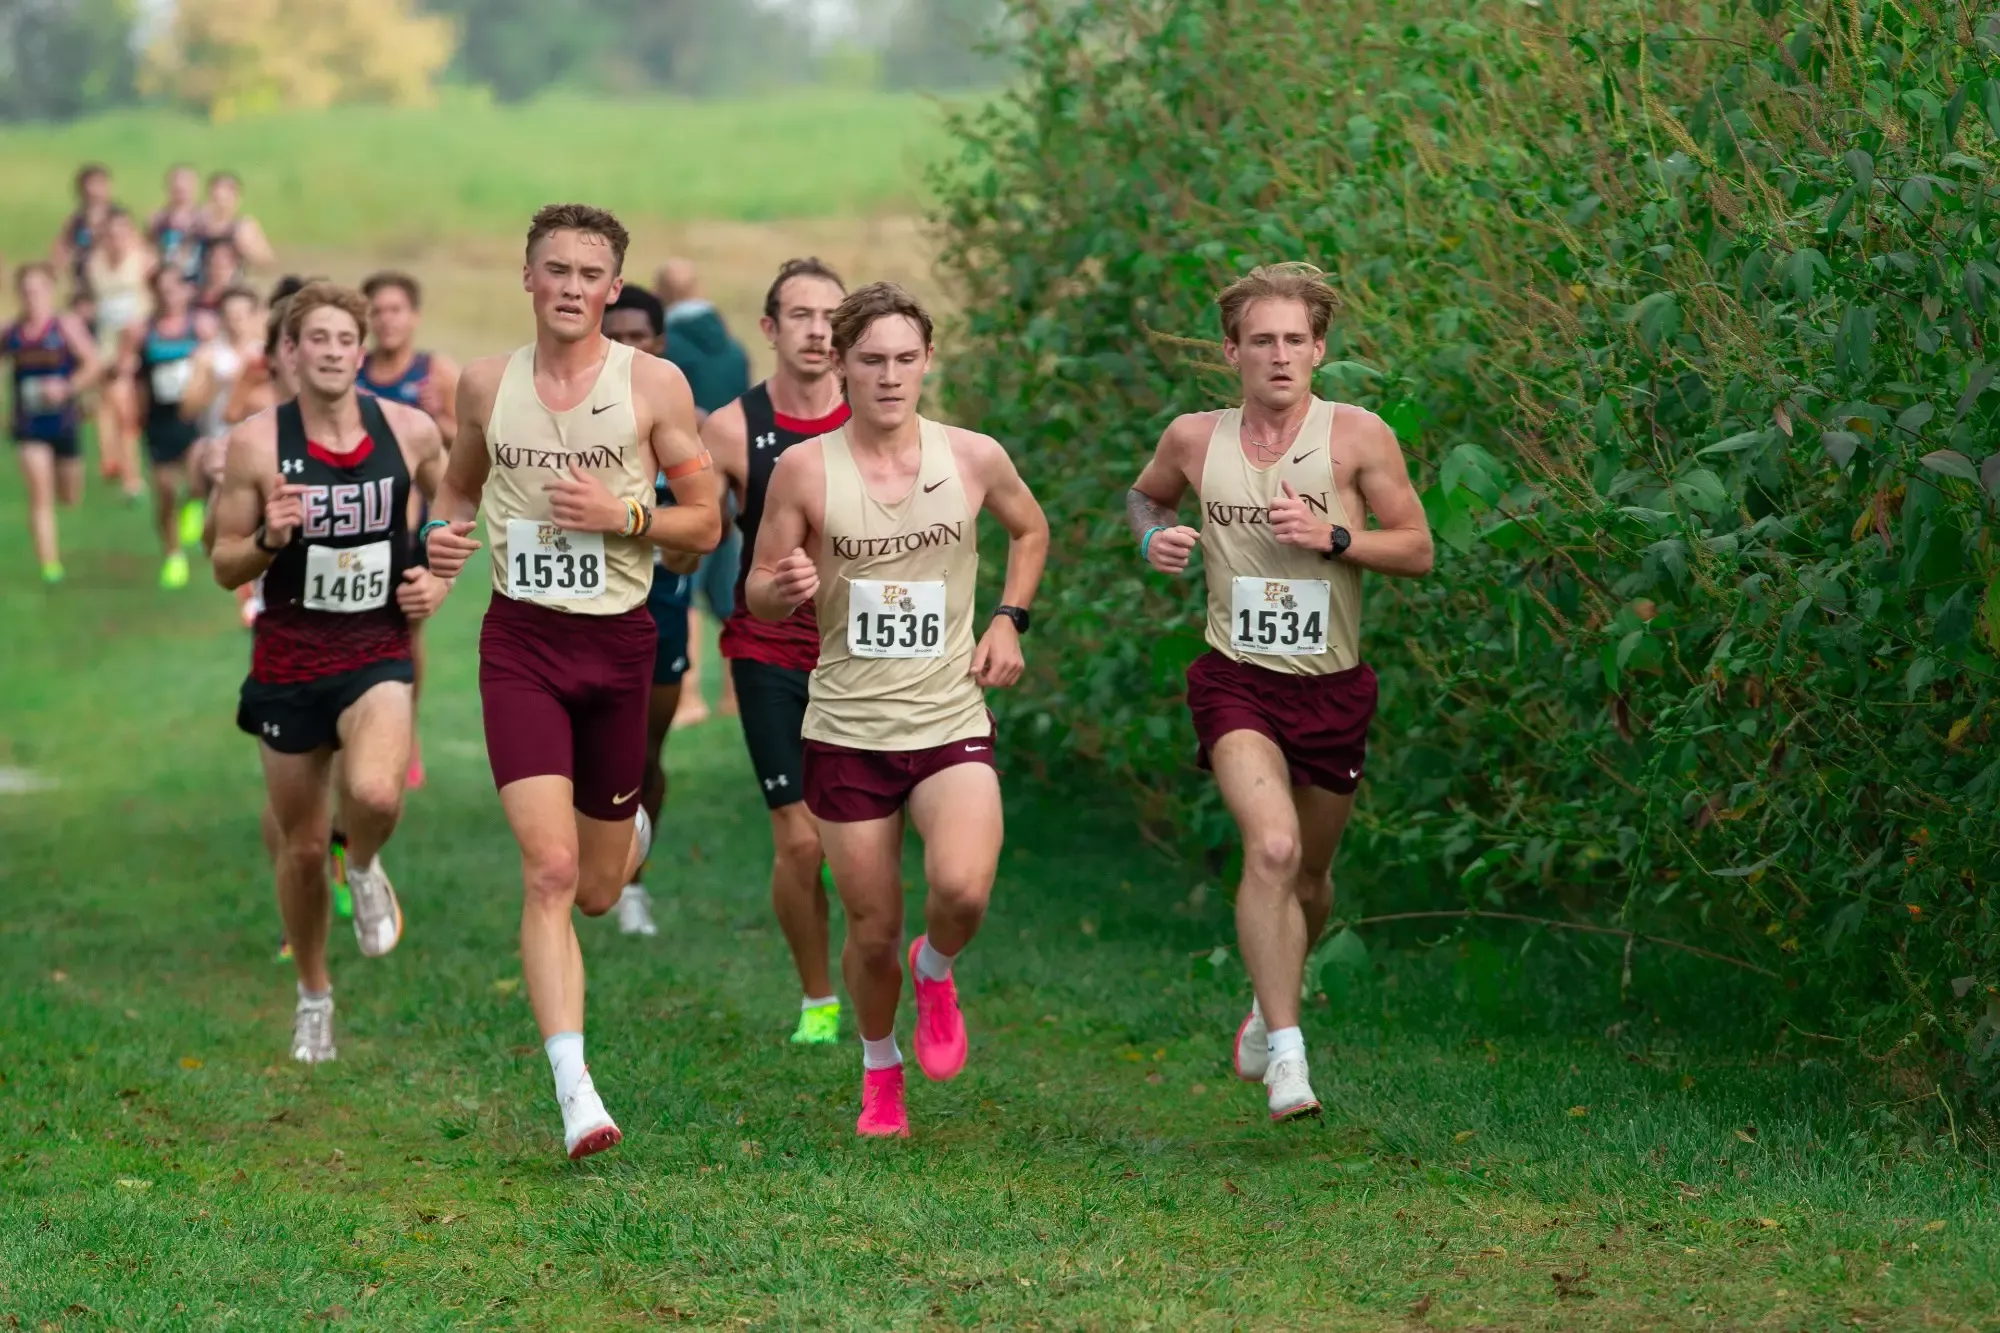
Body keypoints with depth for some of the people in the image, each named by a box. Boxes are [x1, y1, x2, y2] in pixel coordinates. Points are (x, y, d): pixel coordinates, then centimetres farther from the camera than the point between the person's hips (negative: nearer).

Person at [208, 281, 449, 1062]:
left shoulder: (410, 432, -5)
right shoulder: (257, 442, -9)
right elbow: (224, 566, -2)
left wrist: (439, 579, 0)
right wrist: (268, 540, -22)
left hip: (378, 654, 0)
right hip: (289, 664, 0)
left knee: (375, 794, -30)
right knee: (302, 846, 10)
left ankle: (366, 868, 7)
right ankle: (313, 996, 35)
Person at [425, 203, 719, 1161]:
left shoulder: (655, 384, -3)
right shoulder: (486, 383, 4)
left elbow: (705, 524, 1)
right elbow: (461, 482, 21)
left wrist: (624, 515, -17)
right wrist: (443, 534, -1)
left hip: (617, 641, 0)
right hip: (520, 641, 0)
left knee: (597, 893, 12)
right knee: (548, 869, -16)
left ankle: (632, 833, 51)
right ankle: (574, 1091, -18)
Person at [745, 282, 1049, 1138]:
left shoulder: (975, 458, -1)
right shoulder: (804, 470, -6)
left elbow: (1031, 530, 20)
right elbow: (757, 595, 2)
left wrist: (1009, 618, 6)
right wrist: (785, 589, -21)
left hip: (952, 723, 0)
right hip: (846, 731, 0)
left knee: (963, 888, -25)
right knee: (873, 930, 6)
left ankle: (936, 970, 11)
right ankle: (880, 1069, 36)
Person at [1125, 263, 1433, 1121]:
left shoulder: (1357, 436, -7)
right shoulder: (1195, 440, 0)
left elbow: (1418, 551, -4)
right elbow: (1145, 496, 21)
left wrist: (1332, 537, -19)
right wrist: (1154, 537, -1)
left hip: (1333, 688, 1)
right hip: (1237, 680, -1)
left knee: (1309, 873, 17)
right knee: (1272, 848, -24)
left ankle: (1271, 999, 48)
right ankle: (1286, 1056, -22)